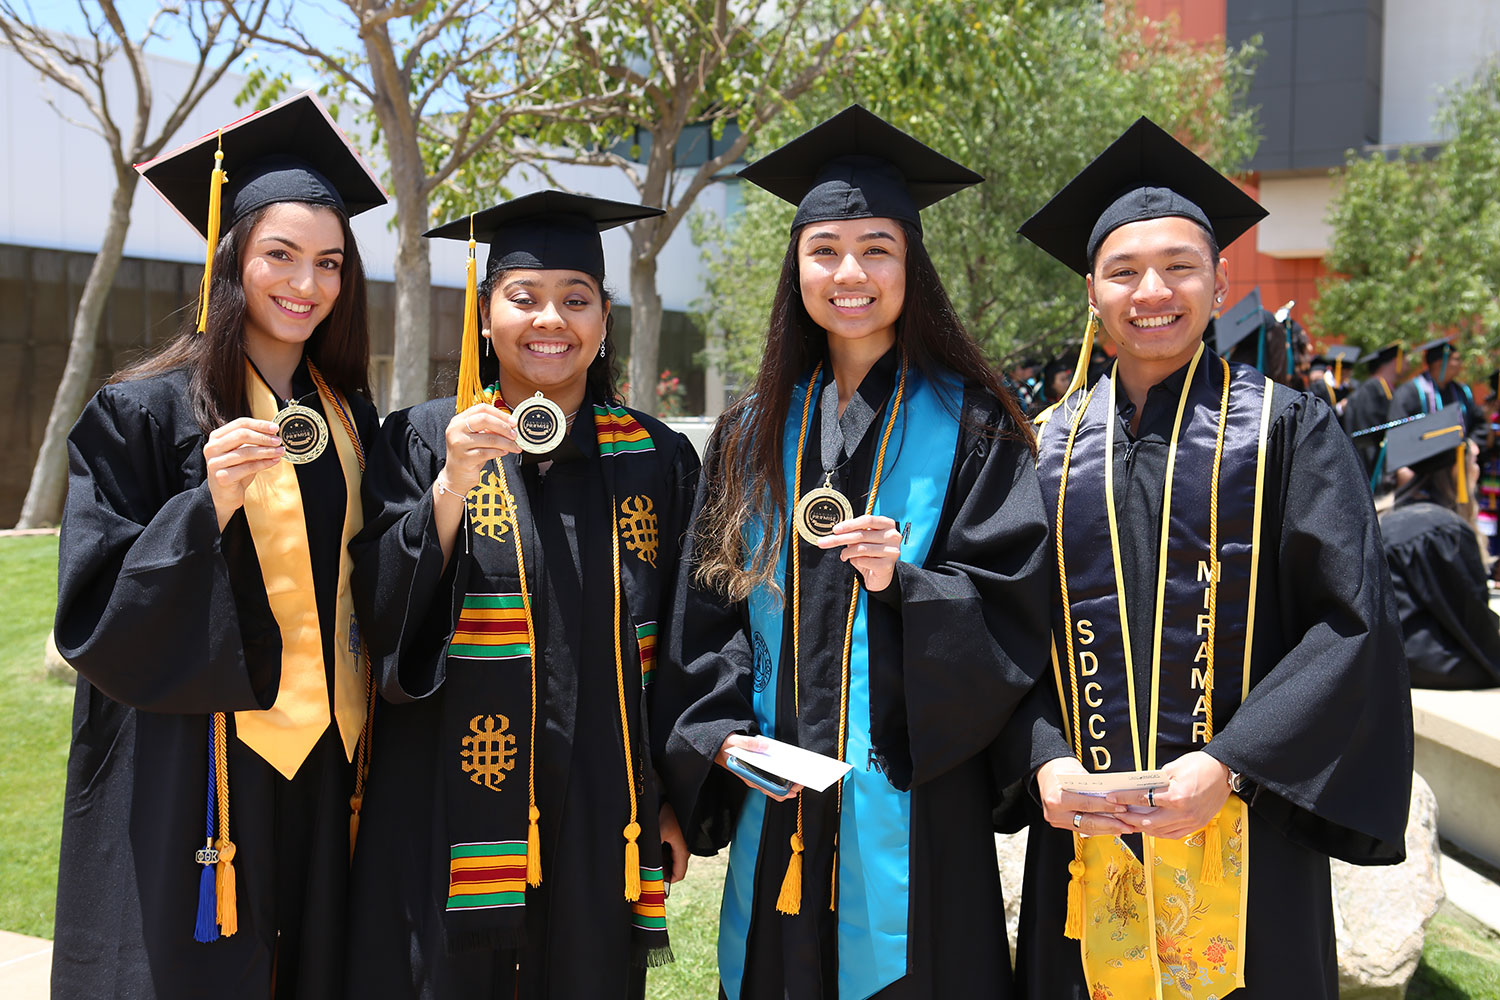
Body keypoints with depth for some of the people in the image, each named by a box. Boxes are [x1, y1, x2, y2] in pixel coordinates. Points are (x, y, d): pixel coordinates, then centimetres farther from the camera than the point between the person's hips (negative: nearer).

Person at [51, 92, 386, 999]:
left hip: (325, 769, 5)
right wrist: (208, 505, -24)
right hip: (191, 781, -4)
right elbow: (95, 617, -13)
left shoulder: (350, 419, 8)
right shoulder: (143, 414, -7)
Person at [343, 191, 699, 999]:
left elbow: (683, 647, 7)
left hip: (603, 819, 2)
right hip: (456, 818, -1)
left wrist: (675, 804, 6)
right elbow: (383, 616, -8)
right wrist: (453, 485, -21)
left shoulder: (658, 461, 4)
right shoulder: (424, 440, -1)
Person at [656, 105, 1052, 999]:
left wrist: (900, 582, -22)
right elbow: (711, 603, 9)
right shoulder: (755, 432, 10)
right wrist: (722, 731, -5)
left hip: (910, 803, -3)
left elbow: (1012, 606, -6)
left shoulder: (968, 424, -1)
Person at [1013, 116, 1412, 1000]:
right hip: (1082, 825, 2)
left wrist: (1229, 766, -18)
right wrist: (1045, 761, -11)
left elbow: (1353, 624, -8)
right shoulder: (1053, 446, 6)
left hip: (1242, 828, -2)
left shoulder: (1287, 429, -1)